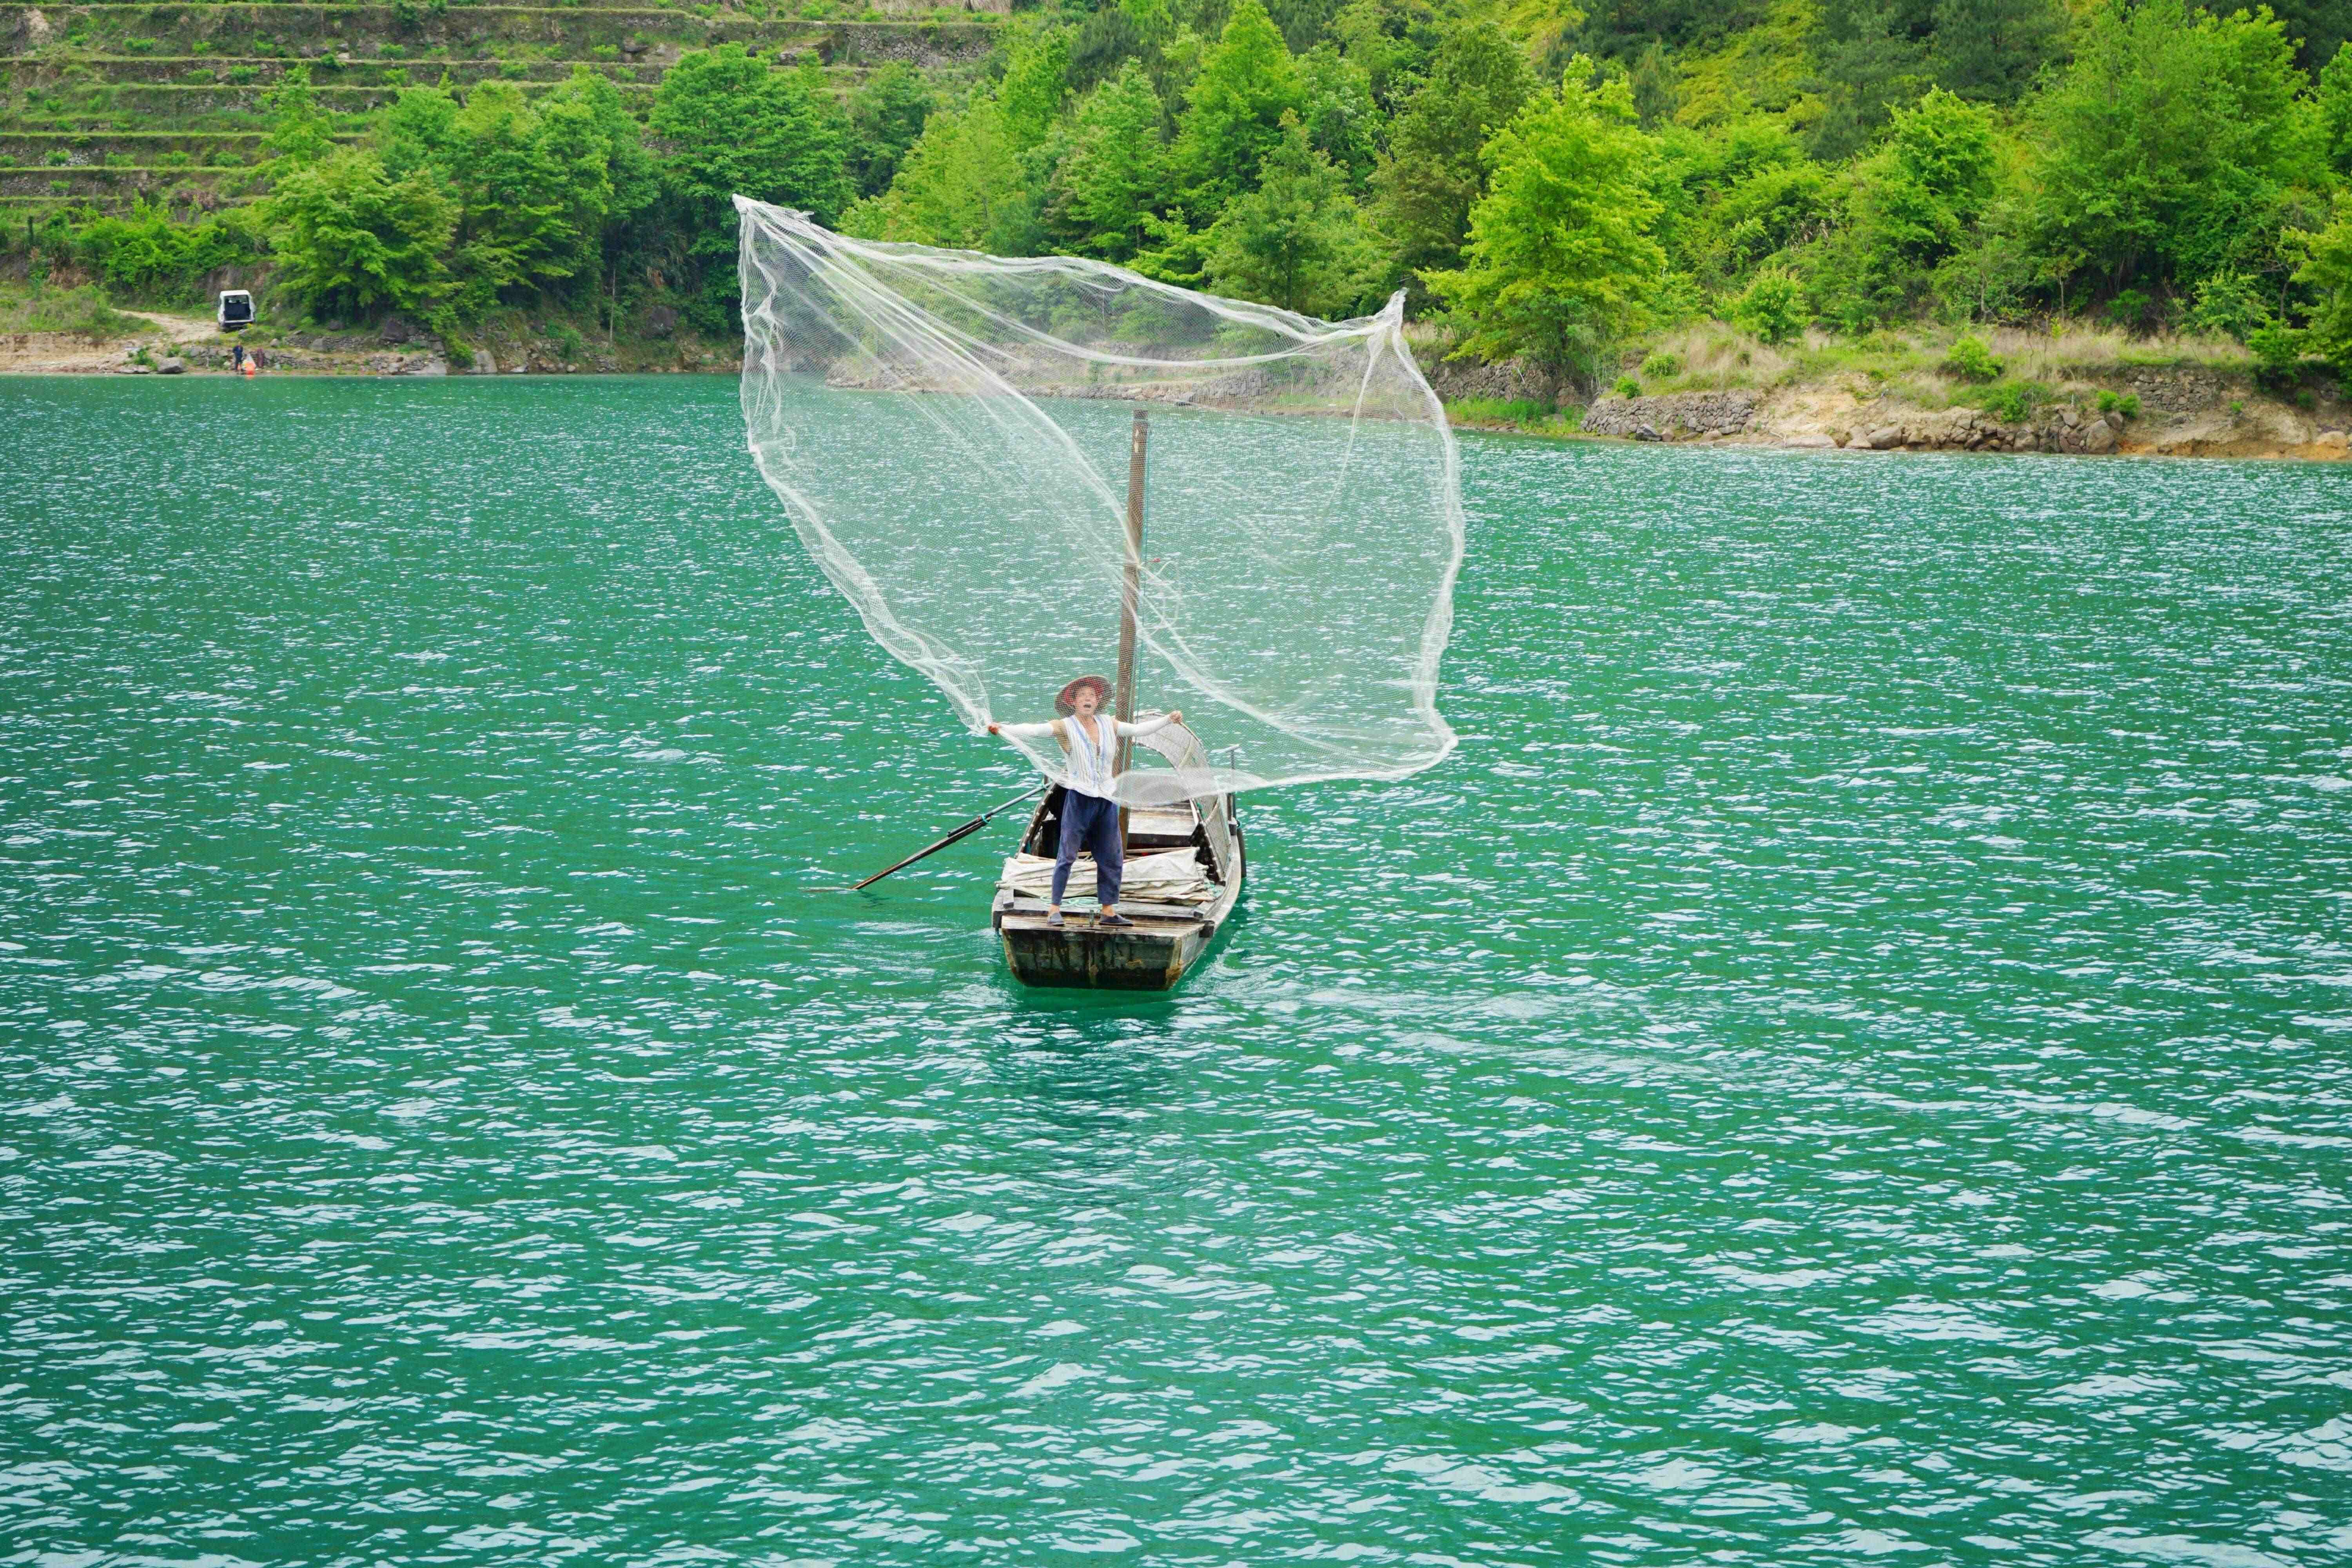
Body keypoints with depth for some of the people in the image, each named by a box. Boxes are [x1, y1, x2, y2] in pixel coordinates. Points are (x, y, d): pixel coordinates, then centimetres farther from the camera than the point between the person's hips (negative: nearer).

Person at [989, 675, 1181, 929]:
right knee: (1067, 855, -8)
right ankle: (1055, 909, -5)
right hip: (1079, 800, -5)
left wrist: (1169, 719, 19)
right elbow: (1034, 731, -16)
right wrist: (1002, 729, -31)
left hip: (1108, 800, 5)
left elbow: (1138, 730, 21)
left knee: (1112, 858, 6)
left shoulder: (1108, 724, 11)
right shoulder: (1065, 727, -4)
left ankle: (1109, 912, 14)